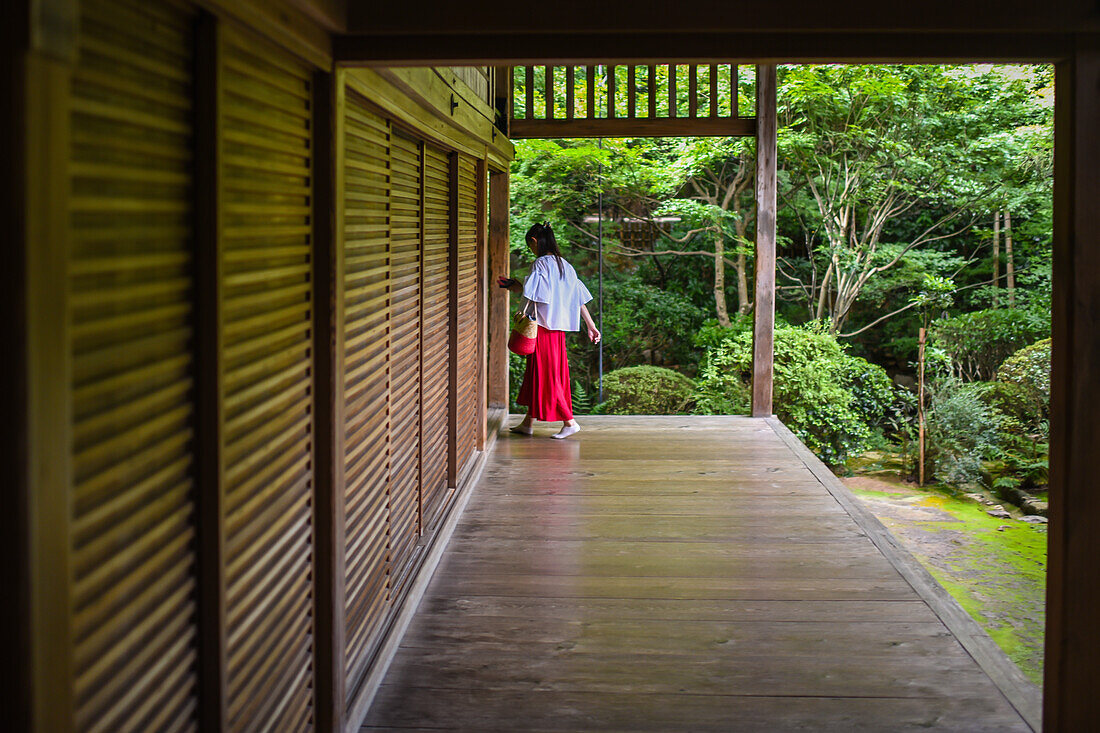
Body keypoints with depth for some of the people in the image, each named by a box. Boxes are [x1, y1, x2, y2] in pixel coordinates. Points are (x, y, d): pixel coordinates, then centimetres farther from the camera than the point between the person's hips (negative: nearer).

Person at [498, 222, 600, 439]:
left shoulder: (541, 264, -13)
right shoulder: (564, 265, 11)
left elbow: (534, 295, -25)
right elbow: (580, 298, 11)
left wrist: (515, 287, -7)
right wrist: (591, 326, 14)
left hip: (543, 327, -8)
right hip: (558, 328, 8)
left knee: (546, 374, -1)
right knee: (534, 373, 16)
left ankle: (569, 422, -1)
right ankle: (528, 423, 24)